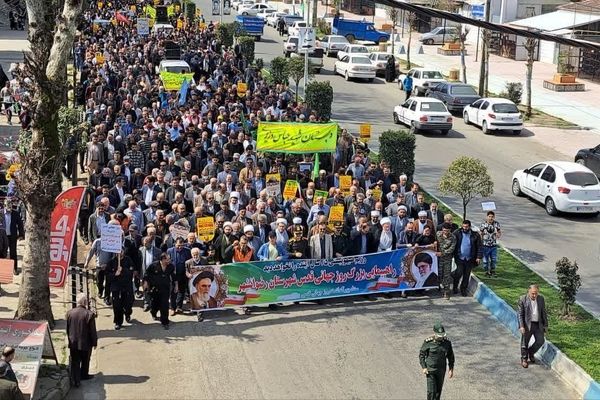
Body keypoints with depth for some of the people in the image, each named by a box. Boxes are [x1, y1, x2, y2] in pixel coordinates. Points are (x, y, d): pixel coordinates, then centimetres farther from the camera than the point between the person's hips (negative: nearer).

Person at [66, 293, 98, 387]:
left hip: (73, 343, 3)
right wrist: (95, 342, 1)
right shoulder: (89, 314, -19)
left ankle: (75, 380, 6)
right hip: (85, 344, -3)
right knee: (85, 361, 20)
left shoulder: (70, 313, -6)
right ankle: (84, 375, 38)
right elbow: (93, 331, -13)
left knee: (75, 362, 9)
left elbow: (67, 329, 6)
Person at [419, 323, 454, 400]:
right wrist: (424, 367, -12)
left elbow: (451, 356, 5)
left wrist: (451, 369, 1)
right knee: (431, 391, -8)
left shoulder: (447, 342, -6)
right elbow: (421, 354, -5)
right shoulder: (428, 342, -15)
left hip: (441, 370, 3)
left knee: (438, 391, 10)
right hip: (430, 370, -3)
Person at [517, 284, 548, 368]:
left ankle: (531, 353, 31)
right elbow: (519, 313, -10)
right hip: (527, 324, -4)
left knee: (540, 341, 5)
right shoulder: (523, 299, -11)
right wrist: (521, 326, -16)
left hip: (538, 324, 4)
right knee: (524, 343, 5)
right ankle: (524, 359, 24)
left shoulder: (541, 299, 2)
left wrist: (545, 325, 9)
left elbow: (543, 312, 9)